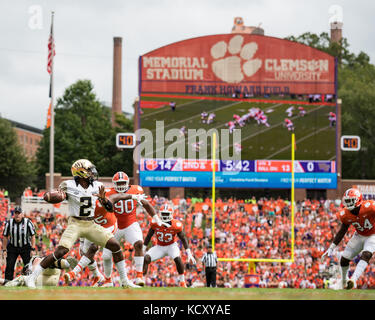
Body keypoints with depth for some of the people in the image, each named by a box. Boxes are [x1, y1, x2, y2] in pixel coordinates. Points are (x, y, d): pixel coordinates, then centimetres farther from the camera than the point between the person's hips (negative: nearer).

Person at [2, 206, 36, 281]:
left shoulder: (28, 222, -12)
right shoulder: (9, 223, -7)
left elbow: (33, 236, -6)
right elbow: (5, 237, 1)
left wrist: (33, 249, -12)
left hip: (25, 247, -1)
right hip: (12, 247, 1)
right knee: (9, 266, -6)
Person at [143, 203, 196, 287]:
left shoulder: (176, 225, -22)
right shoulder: (155, 223, -17)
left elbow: (183, 239, -13)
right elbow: (148, 236, -3)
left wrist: (189, 254, -18)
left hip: (171, 246, -2)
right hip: (159, 247, 2)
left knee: (178, 259, -31)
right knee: (146, 258, -20)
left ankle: (182, 282, -14)